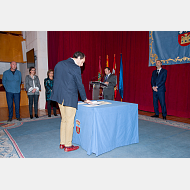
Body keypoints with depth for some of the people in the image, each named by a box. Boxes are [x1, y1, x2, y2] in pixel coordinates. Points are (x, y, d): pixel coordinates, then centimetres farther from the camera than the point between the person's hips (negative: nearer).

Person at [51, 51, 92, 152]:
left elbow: (56, 80, 14)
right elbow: (80, 85, -9)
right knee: (69, 121, 3)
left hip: (59, 97, 8)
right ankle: (68, 146, 15)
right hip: (70, 98, -8)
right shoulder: (75, 68, -13)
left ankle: (62, 143, 26)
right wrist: (85, 99, 2)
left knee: (64, 120, 17)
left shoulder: (59, 64, 11)